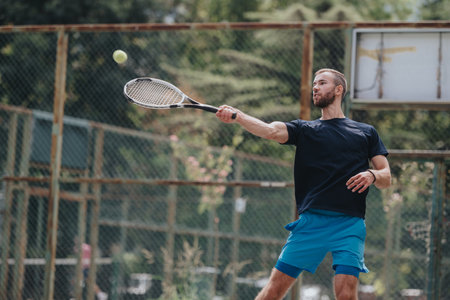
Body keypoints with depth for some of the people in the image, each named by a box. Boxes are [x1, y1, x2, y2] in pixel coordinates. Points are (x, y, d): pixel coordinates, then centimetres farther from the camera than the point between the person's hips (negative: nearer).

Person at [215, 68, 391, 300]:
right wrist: (236, 116, -20)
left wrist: (372, 175, -10)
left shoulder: (366, 132, 18)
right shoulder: (304, 129, 17)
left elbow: (386, 177, 14)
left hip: (349, 224, -1)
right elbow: (271, 130, -3)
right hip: (311, 221, 1)